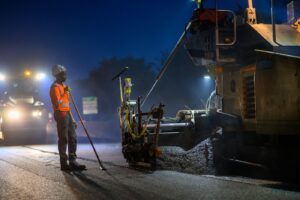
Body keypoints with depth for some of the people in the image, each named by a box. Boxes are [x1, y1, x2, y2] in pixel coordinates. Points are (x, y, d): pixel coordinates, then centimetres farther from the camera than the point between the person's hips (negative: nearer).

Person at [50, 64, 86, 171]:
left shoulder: (64, 86, 20)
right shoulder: (55, 87, -9)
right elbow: (57, 103, -22)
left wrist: (72, 119, 20)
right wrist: (65, 93, -20)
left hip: (67, 114, 9)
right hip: (60, 114, -9)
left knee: (73, 138, 8)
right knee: (63, 139, -7)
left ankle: (72, 162, 11)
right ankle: (64, 164, -4)